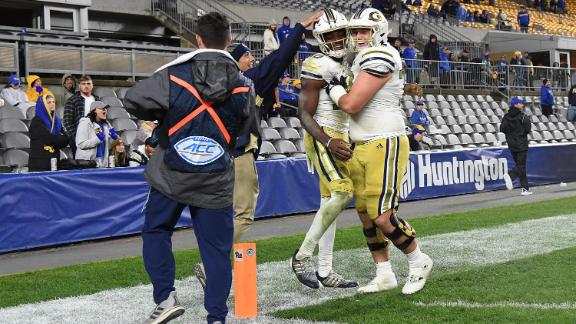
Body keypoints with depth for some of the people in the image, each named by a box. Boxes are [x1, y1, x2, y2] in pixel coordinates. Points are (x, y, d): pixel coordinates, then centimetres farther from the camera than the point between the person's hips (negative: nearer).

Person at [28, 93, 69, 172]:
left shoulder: (56, 120, 15)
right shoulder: (36, 121, -5)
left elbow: (65, 141, 8)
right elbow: (50, 138, -15)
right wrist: (60, 138, 1)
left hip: (54, 161, 6)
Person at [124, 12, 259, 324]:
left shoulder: (174, 74, -9)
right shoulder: (243, 85, -2)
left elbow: (134, 101, -14)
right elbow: (251, 129, 9)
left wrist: (160, 115, 4)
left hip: (171, 177, -1)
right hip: (216, 184, 1)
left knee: (155, 232, 18)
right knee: (217, 249, 7)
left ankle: (166, 297, 6)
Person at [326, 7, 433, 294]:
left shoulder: (379, 58, -15)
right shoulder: (362, 60, 16)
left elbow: (351, 104, -20)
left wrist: (334, 90, -3)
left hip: (385, 144, -10)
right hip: (362, 147, 10)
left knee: (382, 217, -9)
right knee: (365, 214, 10)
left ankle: (418, 262, 13)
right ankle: (384, 275, 20)